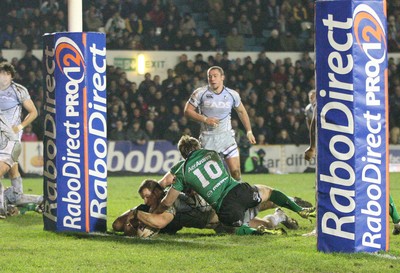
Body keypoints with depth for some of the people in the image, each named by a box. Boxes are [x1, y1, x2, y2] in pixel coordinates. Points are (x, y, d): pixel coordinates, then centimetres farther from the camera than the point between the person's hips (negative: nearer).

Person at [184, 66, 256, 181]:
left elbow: (241, 112, 16)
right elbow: (188, 110, -4)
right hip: (207, 137, -1)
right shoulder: (200, 93, -7)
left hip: (227, 136, 1)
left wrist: (249, 131, 14)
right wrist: (205, 119, -16)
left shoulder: (232, 94, 0)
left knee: (236, 171, -6)